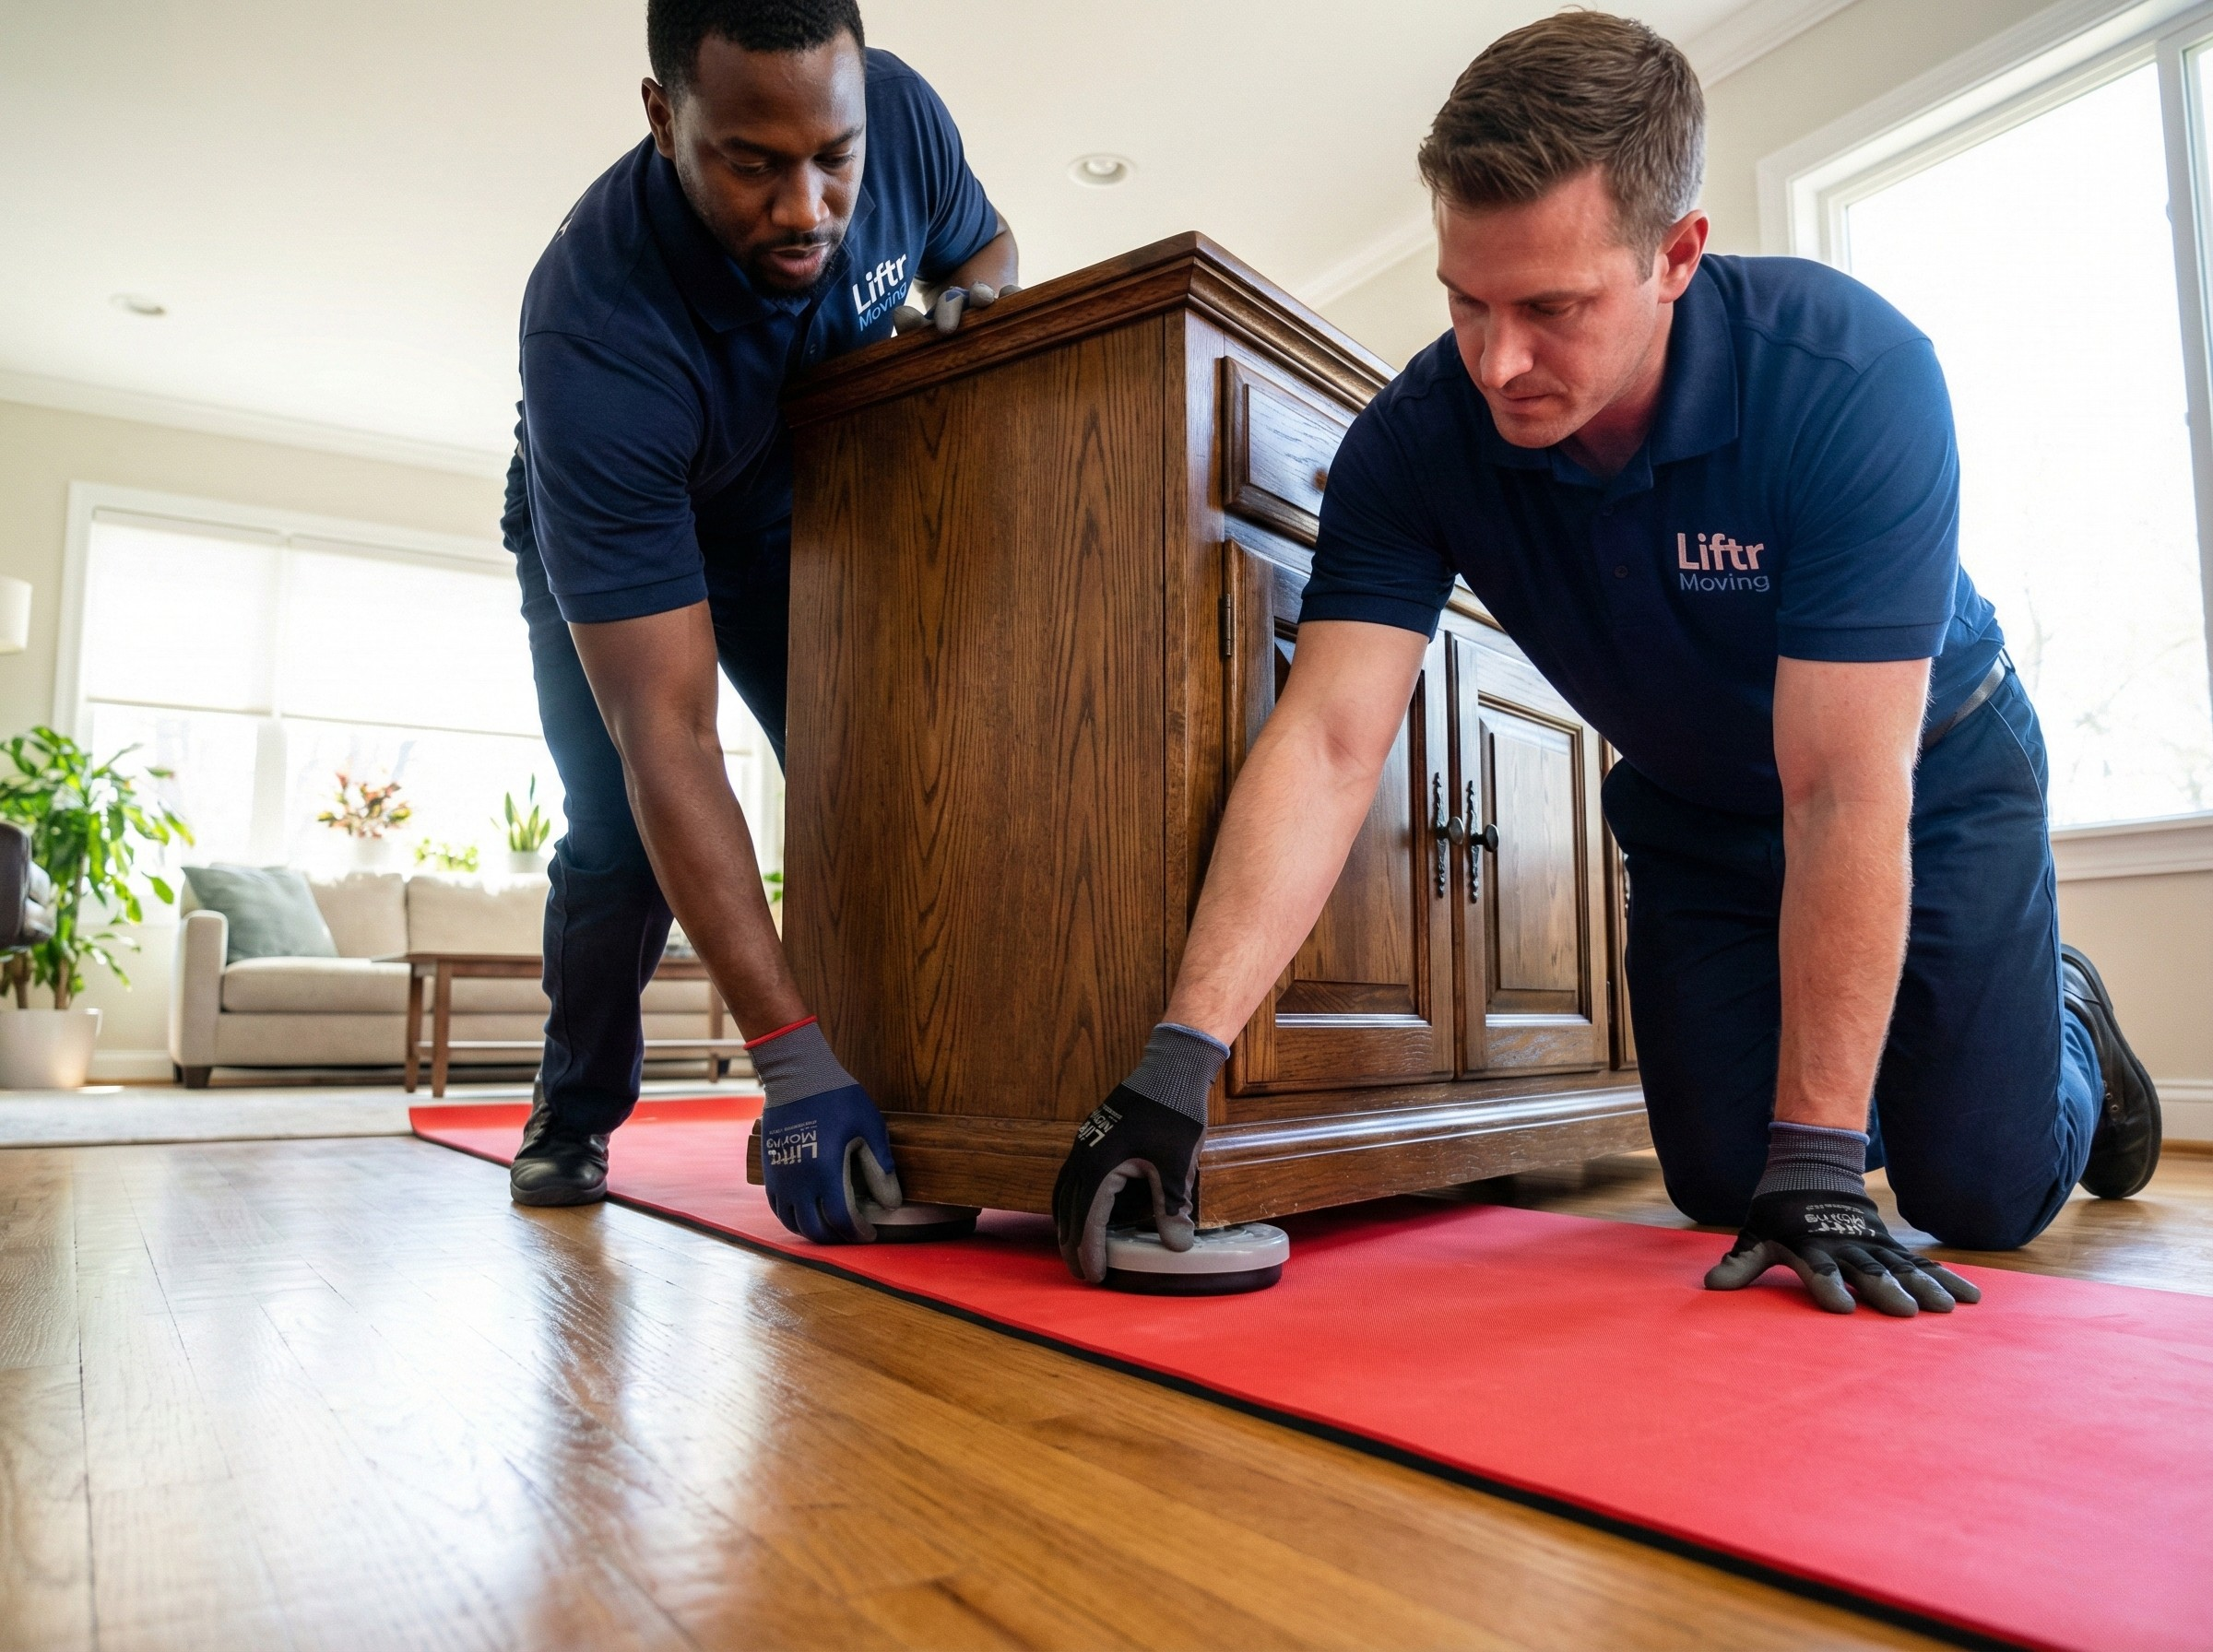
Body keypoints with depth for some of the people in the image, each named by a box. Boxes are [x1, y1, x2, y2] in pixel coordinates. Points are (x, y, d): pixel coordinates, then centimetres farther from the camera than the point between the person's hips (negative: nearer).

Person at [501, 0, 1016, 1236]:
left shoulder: (904, 116, -28)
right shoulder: (592, 332, -42)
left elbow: (986, 243, 0)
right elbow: (668, 740, -45)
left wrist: (972, 307, -27)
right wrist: (788, 1052, -48)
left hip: (795, 524, 4)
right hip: (603, 548, -3)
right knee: (623, 833, -16)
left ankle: (882, 1100, 3)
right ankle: (575, 1119, 11)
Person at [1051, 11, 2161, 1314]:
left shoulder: (1852, 374, -33)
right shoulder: (1416, 442, -26)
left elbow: (1844, 794, -35)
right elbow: (1326, 747, -33)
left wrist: (1815, 1160, -32)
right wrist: (1181, 1058, -42)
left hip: (1931, 777, -2)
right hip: (1696, 815, 3)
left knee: (1982, 1194, -3)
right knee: (1721, 1186, 2)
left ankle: (2058, 1013, 32)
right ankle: (1862, 1081, 36)